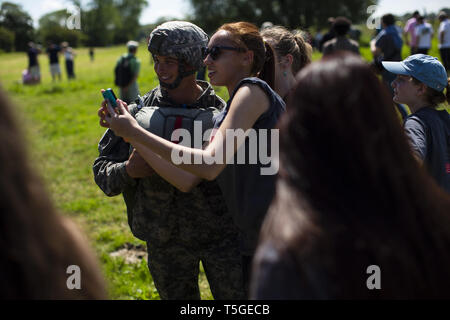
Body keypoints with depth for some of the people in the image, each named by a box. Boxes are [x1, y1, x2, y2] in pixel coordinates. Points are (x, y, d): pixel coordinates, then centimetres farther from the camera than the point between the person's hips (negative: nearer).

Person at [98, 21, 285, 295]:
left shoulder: (252, 90, -9)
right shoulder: (222, 119, 18)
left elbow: (210, 165, -20)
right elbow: (187, 180, 11)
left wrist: (136, 131, -16)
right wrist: (132, 137, 7)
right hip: (255, 241, 9)